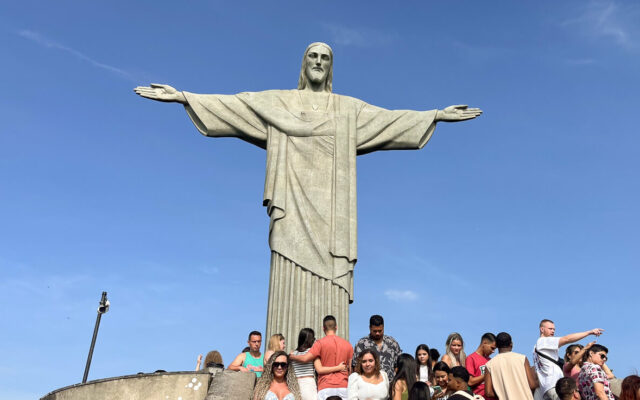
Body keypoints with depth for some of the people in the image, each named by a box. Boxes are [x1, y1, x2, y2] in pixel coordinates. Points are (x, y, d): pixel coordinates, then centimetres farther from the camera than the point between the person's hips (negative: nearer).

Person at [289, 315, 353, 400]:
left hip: (326, 387, -3)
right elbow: (350, 368, 13)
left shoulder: (320, 343, -3)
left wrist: (291, 356, 10)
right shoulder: (347, 344, 10)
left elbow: (305, 359, -6)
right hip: (343, 387, 3)